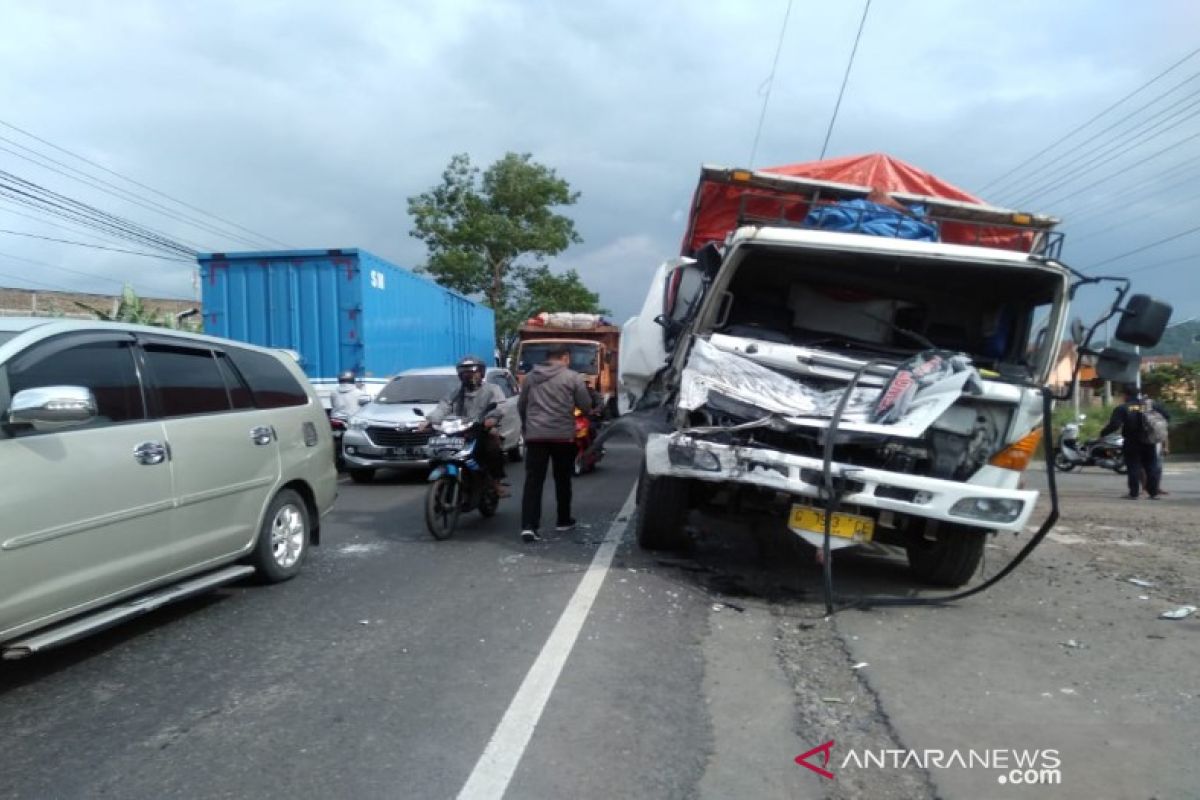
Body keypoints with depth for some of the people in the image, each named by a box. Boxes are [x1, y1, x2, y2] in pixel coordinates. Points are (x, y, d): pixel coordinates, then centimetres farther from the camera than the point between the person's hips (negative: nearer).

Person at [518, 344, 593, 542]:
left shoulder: (531, 376, 13)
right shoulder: (572, 377, -1)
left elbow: (521, 405, 19)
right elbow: (586, 405, 0)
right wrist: (589, 411, 24)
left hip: (535, 435, 2)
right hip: (563, 435, -2)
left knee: (533, 481, -1)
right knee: (562, 480, 14)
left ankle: (528, 526, -11)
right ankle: (564, 520, 26)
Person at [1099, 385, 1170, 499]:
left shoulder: (1122, 408, -8)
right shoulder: (1151, 404, 7)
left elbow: (1114, 424, -17)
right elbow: (1166, 415, 10)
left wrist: (1103, 432, -5)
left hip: (1132, 443, -3)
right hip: (1149, 442, 3)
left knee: (1133, 467, 2)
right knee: (1151, 466, 11)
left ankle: (1134, 493, 0)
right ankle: (1153, 493, 12)